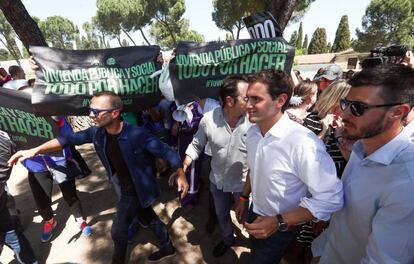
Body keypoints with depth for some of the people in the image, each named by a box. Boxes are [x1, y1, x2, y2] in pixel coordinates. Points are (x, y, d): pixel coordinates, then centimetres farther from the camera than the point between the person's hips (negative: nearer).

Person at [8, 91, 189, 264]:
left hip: (137, 190, -7)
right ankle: (167, 247, 48)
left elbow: (166, 152, -25)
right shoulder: (97, 133, -12)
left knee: (118, 230, 11)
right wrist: (35, 150, -1)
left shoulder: (137, 134, -32)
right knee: (149, 219, 24)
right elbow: (70, 139, 1)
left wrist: (181, 176, -26)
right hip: (126, 189, 7)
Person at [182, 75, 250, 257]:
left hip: (244, 183, -2)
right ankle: (228, 239, 60)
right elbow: (196, 145, -6)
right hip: (217, 181, 3)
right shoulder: (208, 119, -19)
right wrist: (182, 168, -12)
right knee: (221, 215, 28)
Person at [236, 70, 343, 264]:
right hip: (255, 214, 6)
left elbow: (331, 198, -29)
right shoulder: (252, 131, -9)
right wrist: (244, 197, 13)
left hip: (280, 229, -6)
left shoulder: (303, 143, -34)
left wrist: (279, 222, -29)